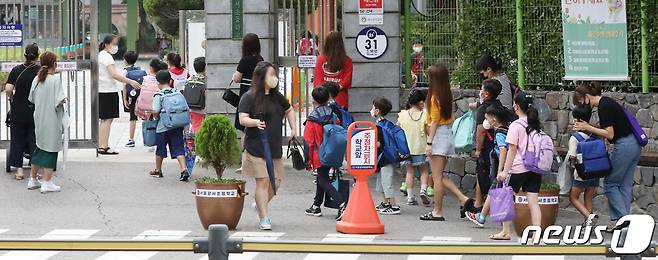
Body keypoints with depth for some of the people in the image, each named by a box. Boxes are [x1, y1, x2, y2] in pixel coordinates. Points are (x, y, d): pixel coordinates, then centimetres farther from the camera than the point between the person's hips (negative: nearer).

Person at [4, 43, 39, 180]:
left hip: (18, 111, 1)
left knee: (17, 140, 10)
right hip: (35, 111, -1)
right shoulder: (40, 71, -7)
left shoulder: (16, 70, -4)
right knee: (34, 140, 8)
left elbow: (8, 89, -11)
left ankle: (19, 170, 9)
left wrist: (12, 98, 8)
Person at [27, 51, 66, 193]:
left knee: (40, 148, 18)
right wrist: (64, 100, 1)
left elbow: (32, 99, 9)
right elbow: (59, 101, -20)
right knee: (51, 149, 1)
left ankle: (33, 180, 23)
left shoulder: (36, 79, 2)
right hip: (52, 121, -6)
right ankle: (47, 183, 0)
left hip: (39, 119, 6)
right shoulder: (55, 80, -15)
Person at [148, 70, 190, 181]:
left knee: (160, 150, 13)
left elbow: (155, 112, -16)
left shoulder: (158, 95, -9)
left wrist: (156, 116, 5)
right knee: (179, 149, 1)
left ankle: (158, 170, 28)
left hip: (163, 127, -3)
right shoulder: (178, 93, 3)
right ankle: (184, 170, -15)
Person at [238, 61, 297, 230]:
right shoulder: (249, 98, -6)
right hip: (256, 148, -6)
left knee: (276, 182, 7)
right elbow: (243, 119, -14)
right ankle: (264, 219, -1)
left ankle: (259, 205, 32)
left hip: (274, 147, 6)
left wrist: (293, 128, 16)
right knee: (262, 182, -7)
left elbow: (289, 110, 28)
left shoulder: (276, 96, 11)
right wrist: (255, 122, -33)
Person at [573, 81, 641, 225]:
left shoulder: (604, 107, -15)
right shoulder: (607, 102, 14)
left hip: (624, 146, -10)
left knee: (610, 183, 1)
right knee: (625, 185, 12)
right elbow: (609, 131, 15)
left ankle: (622, 218, -2)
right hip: (634, 145, 10)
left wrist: (588, 128, -12)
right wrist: (587, 127, 6)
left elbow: (609, 134, -17)